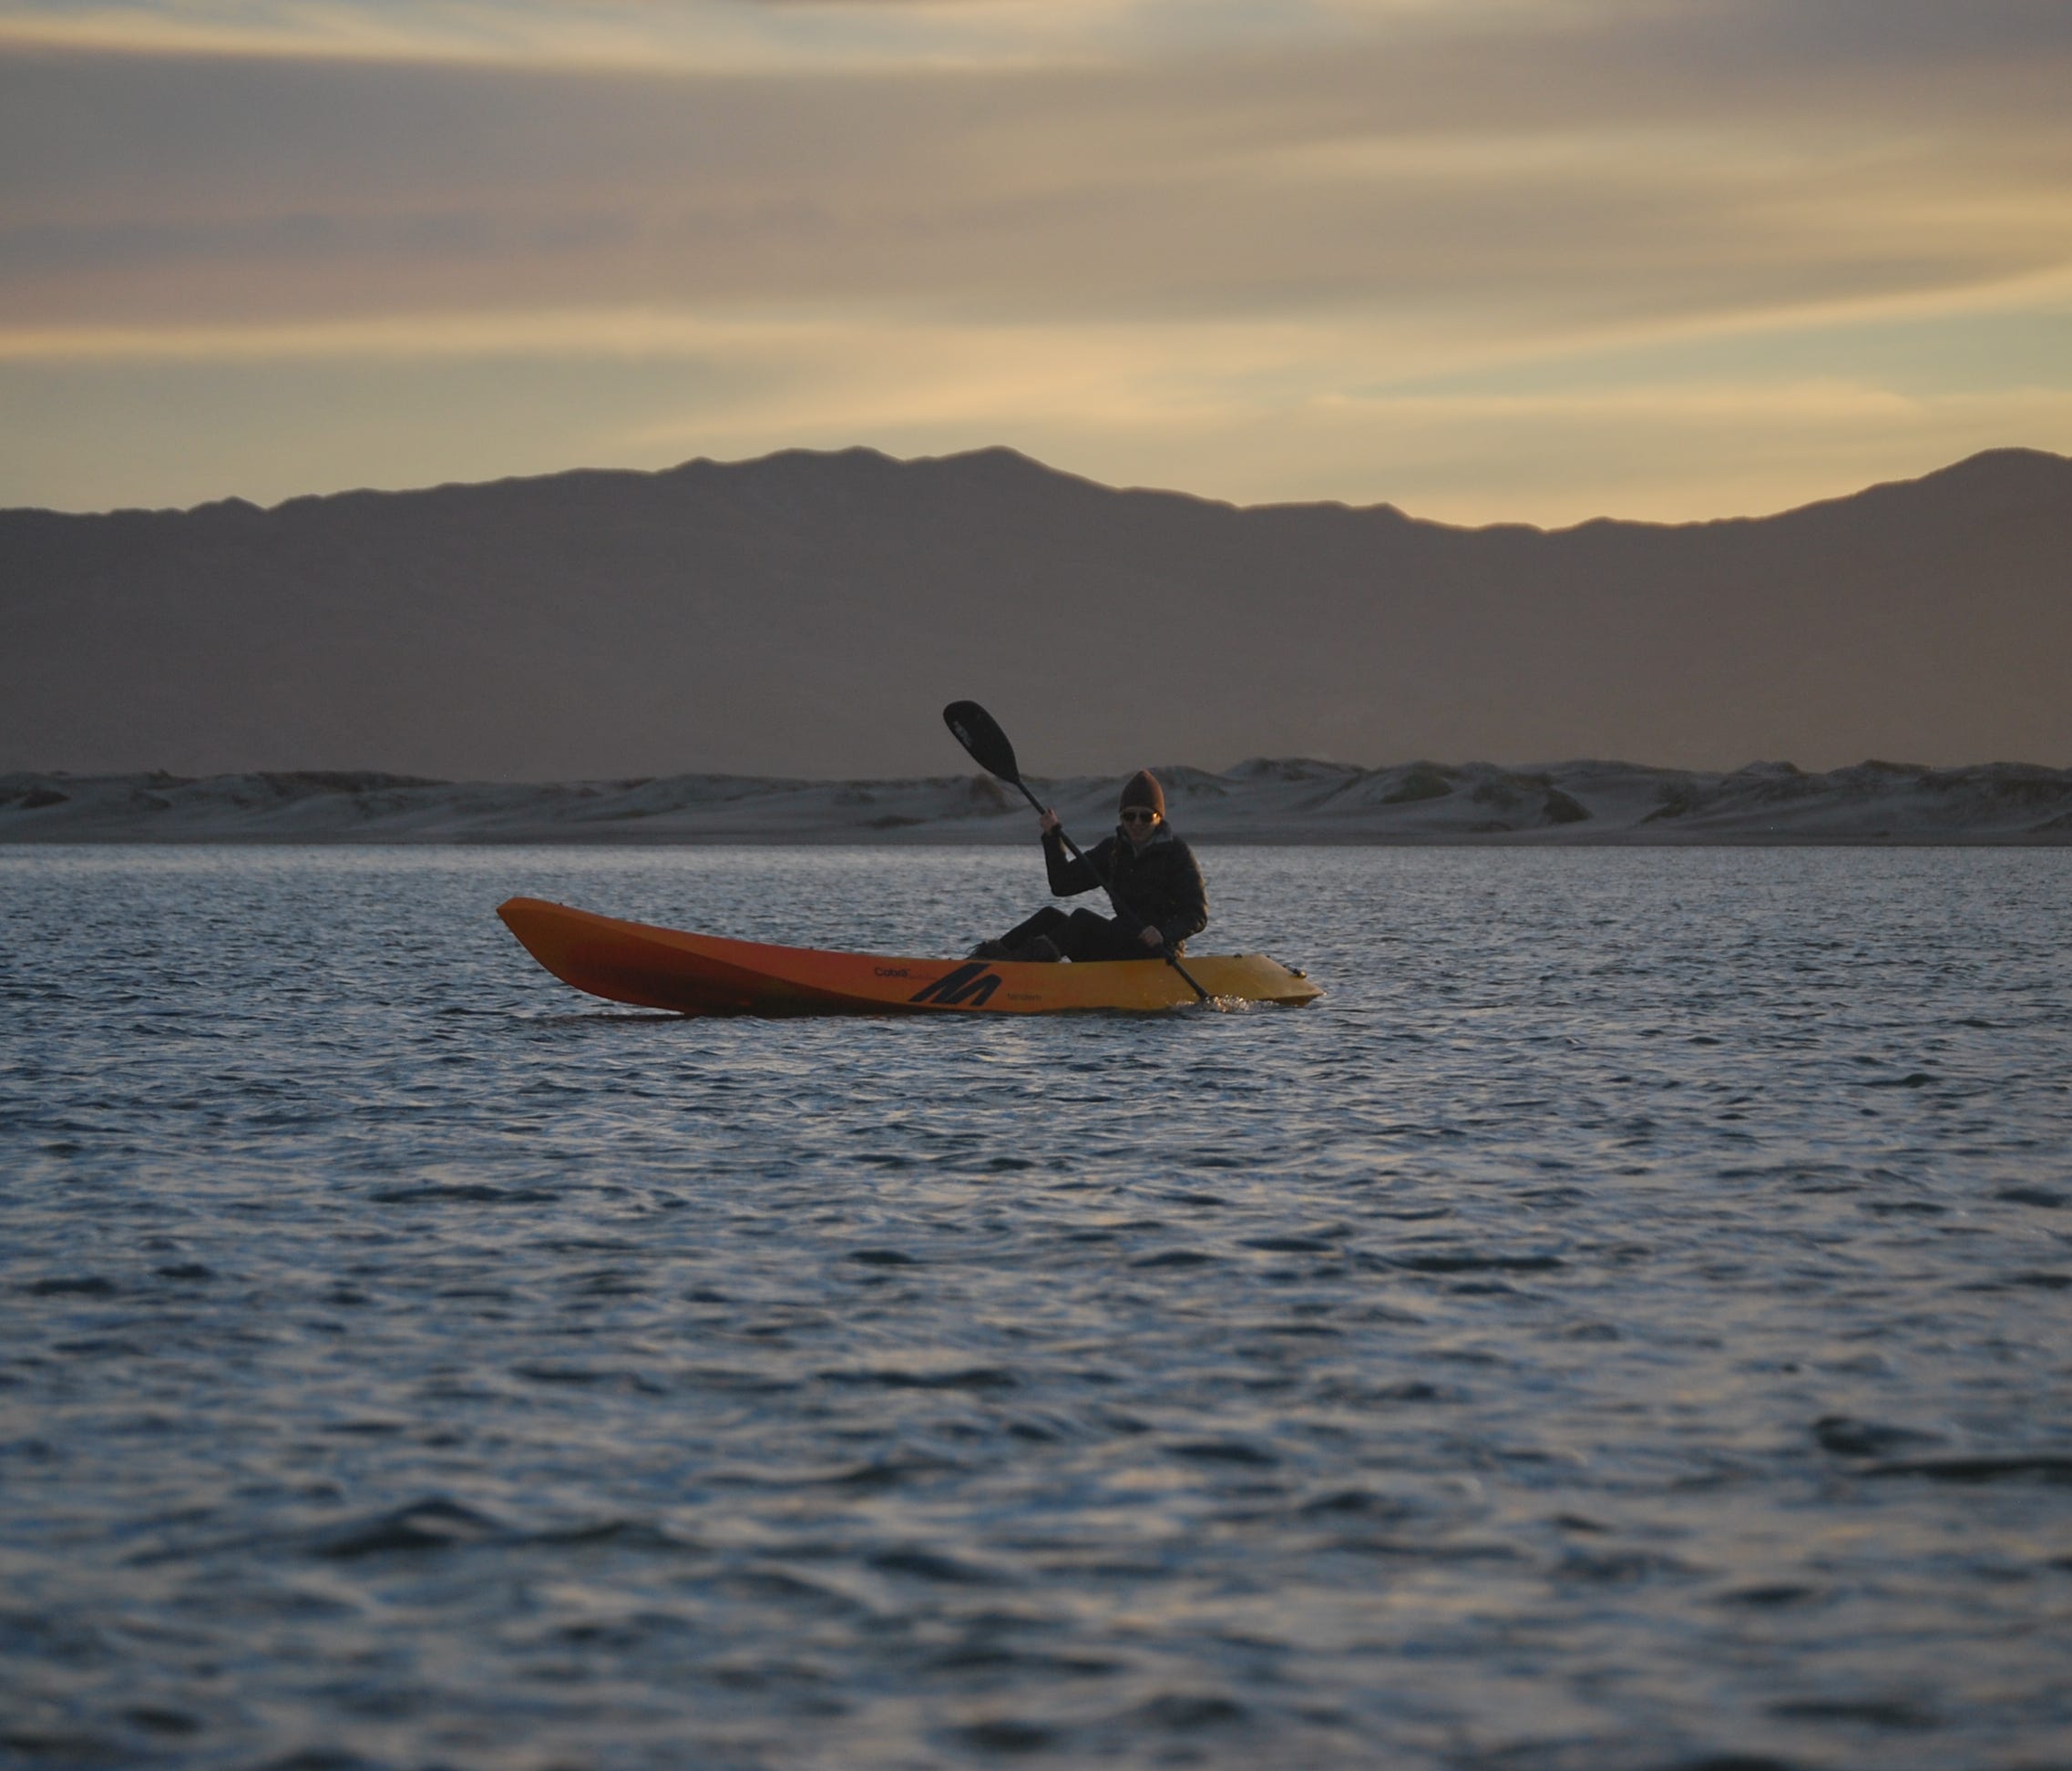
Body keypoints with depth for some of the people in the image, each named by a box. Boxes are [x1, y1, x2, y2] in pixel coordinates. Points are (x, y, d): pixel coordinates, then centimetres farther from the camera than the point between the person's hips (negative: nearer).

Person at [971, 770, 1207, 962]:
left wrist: (1163, 935, -28)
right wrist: (1053, 838, -4)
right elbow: (1062, 885, 9)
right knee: (1050, 916, -10)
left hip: (1160, 954, -6)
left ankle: (1037, 955, -47)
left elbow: (1197, 915, -9)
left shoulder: (1177, 853, -4)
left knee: (1084, 919, -27)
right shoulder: (1112, 849, 13)